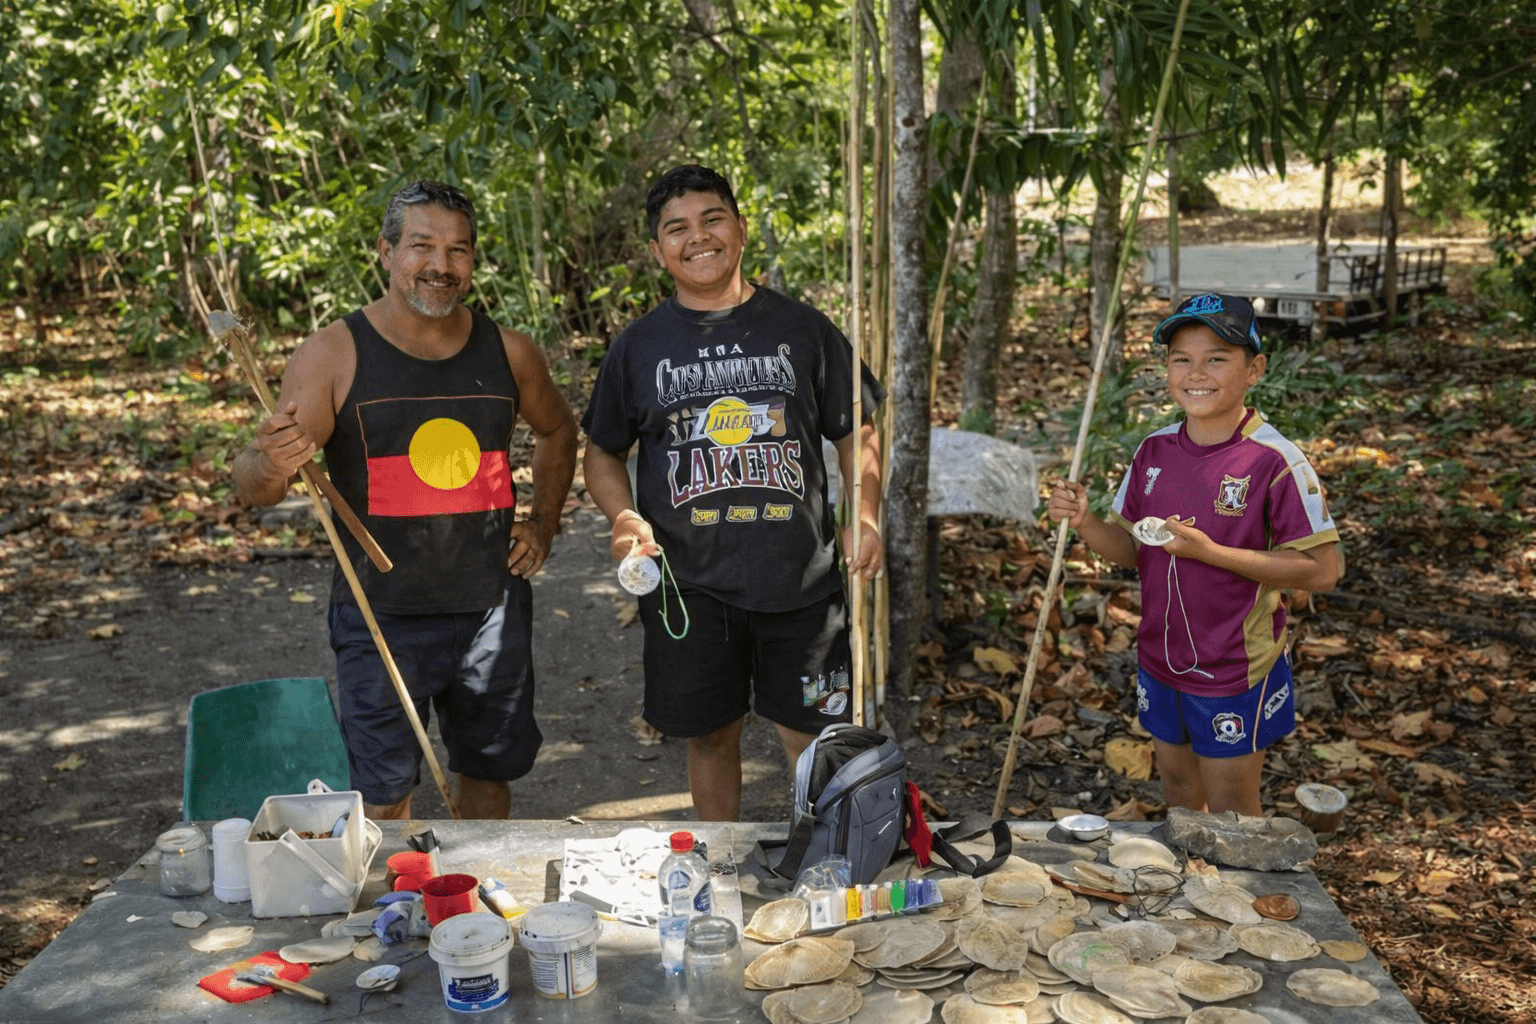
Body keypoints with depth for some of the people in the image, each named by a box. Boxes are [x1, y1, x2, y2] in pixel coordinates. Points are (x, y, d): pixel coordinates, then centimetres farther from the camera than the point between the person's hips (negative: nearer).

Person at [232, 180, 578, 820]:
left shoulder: (508, 353, 2)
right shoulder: (334, 354, -9)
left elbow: (557, 431, 23)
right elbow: (253, 489, -14)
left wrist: (542, 525, 11)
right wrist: (269, 465, -37)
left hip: (493, 610, 3)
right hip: (382, 616, -3)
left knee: (488, 771, 16)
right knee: (382, 797, 1)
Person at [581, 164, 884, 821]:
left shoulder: (802, 329, 4)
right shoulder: (639, 346, 5)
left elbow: (855, 434, 10)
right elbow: (602, 454, 12)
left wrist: (864, 517, -7)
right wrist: (624, 517, -8)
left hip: (801, 577, 0)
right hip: (687, 585, 1)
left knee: (813, 739, 5)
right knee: (710, 737, 13)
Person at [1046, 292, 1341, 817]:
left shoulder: (1275, 460, -19)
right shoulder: (1154, 450, -1)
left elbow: (1323, 569, -19)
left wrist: (1209, 551, -26)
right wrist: (1084, 522, -15)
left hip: (1234, 670, -5)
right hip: (1161, 658, 6)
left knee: (1230, 813, 10)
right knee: (1177, 788, 23)